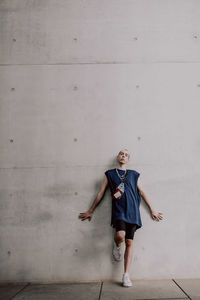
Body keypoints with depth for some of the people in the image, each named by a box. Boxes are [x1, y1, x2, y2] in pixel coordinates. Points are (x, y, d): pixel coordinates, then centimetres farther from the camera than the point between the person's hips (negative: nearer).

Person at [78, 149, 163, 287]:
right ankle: (117, 246, 13)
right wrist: (90, 211, 16)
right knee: (120, 235, -25)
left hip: (132, 211, 2)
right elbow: (100, 194, 13)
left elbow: (142, 193, 18)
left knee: (129, 242, 0)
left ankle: (126, 275, 11)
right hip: (118, 211, -2)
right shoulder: (109, 174, 11)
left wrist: (152, 210, 18)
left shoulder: (134, 174, 14)